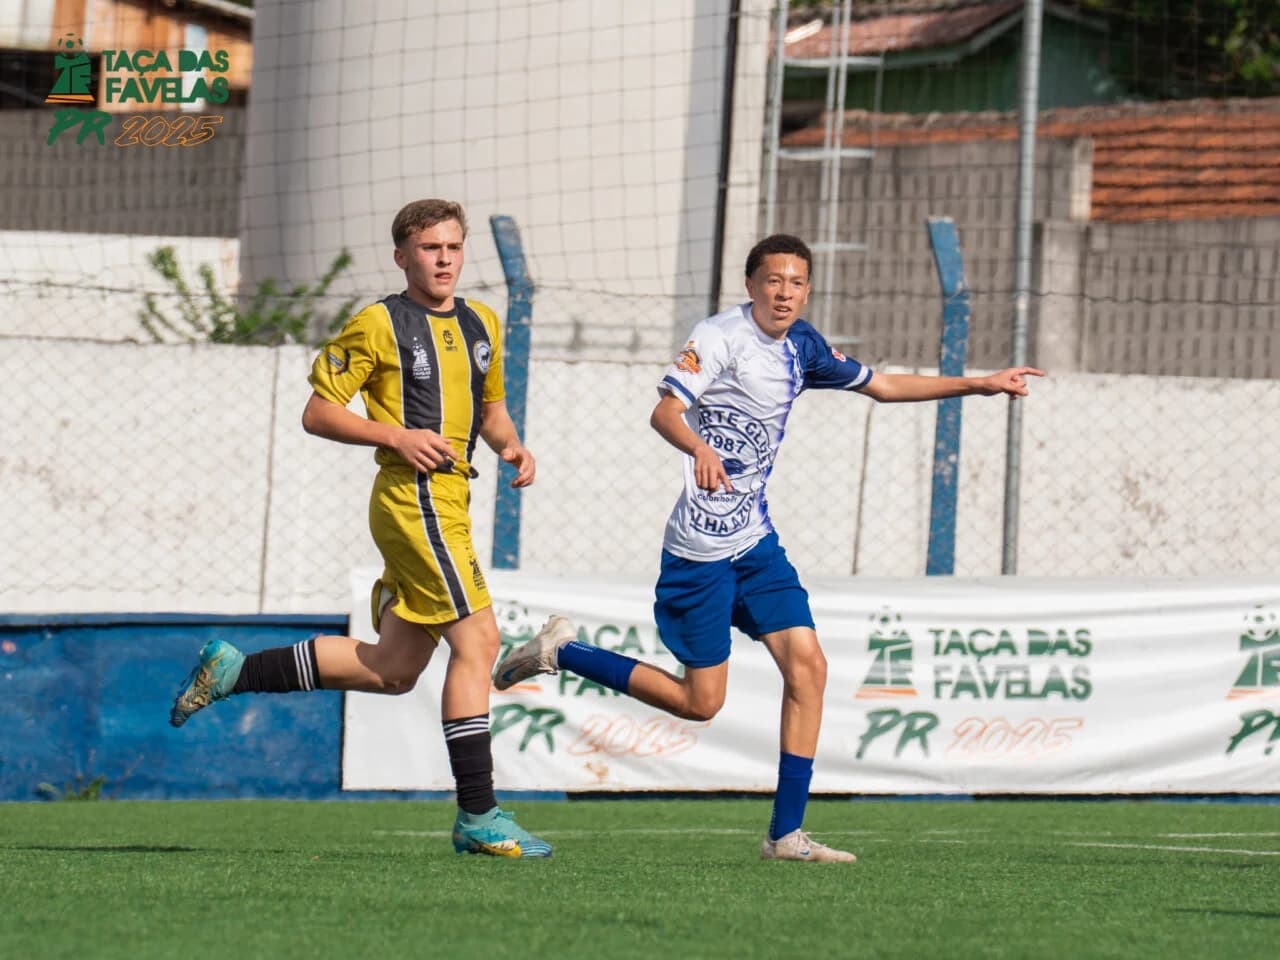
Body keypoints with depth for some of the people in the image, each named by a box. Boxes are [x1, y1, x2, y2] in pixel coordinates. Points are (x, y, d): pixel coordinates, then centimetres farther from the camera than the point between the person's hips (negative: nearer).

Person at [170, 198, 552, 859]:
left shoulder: (482, 324, 16)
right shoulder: (378, 326, -4)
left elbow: (490, 408, 29)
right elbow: (317, 414, -3)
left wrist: (510, 446, 7)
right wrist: (397, 436, -15)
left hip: (449, 501, 8)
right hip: (414, 499, -8)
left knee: (392, 670, 10)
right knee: (477, 640, -15)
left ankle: (234, 670, 22)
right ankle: (478, 817, -15)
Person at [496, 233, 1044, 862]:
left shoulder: (801, 347, 10)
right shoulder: (721, 336, -14)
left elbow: (881, 386, 24)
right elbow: (664, 411, -25)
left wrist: (979, 384, 22)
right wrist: (699, 447, -47)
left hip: (756, 541, 7)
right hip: (701, 548, -7)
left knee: (806, 664, -6)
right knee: (700, 702, -4)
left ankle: (786, 833, -2)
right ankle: (559, 651, 14)